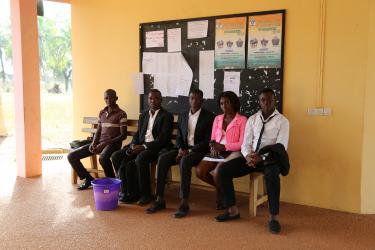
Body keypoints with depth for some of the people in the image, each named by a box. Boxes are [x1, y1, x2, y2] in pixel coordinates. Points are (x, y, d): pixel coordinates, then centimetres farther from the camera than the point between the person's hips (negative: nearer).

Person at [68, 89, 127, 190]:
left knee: (103, 158, -41)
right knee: (71, 156, -5)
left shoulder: (121, 114, -4)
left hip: (113, 143, -6)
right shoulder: (101, 113, 15)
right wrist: (93, 143, -4)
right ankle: (88, 178, 11)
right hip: (99, 143, 7)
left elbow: (123, 135, -11)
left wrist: (104, 144, -18)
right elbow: (98, 131, 18)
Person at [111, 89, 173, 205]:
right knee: (116, 156, -14)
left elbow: (163, 139, -12)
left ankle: (146, 194, -20)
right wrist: (133, 145, -5)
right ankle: (127, 190, -8)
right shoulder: (143, 115, 18)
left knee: (140, 159, -36)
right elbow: (137, 134, 17)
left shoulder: (167, 116, -3)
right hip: (140, 146, 7)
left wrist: (144, 146, -20)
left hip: (157, 147, -6)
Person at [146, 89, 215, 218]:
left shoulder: (209, 117, -2)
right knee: (162, 158, -22)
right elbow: (179, 137, 14)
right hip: (183, 148, 5)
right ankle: (160, 199, -21)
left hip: (199, 150, -5)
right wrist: (181, 149, -8)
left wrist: (189, 151, -17)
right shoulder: (182, 116, 15)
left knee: (184, 161, -37)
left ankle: (184, 203, -32)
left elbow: (208, 140, -9)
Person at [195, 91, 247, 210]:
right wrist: (213, 147, -8)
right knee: (199, 171, -18)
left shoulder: (242, 120, -1)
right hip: (217, 153, 5)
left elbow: (242, 143, -9)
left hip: (233, 153, -5)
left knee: (217, 171, -31)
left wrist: (223, 146, -17)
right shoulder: (217, 119, 16)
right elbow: (213, 139, 15)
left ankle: (221, 193, 3)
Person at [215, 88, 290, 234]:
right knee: (224, 170, -15)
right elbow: (245, 144, 6)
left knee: (271, 175, -39)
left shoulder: (282, 121, -2)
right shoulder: (252, 119, 10)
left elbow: (281, 148, -10)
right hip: (251, 157, 5)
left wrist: (261, 158, -23)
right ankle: (232, 210, -2)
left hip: (270, 159, -4)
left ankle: (273, 217, -24)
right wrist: (248, 156, -17)